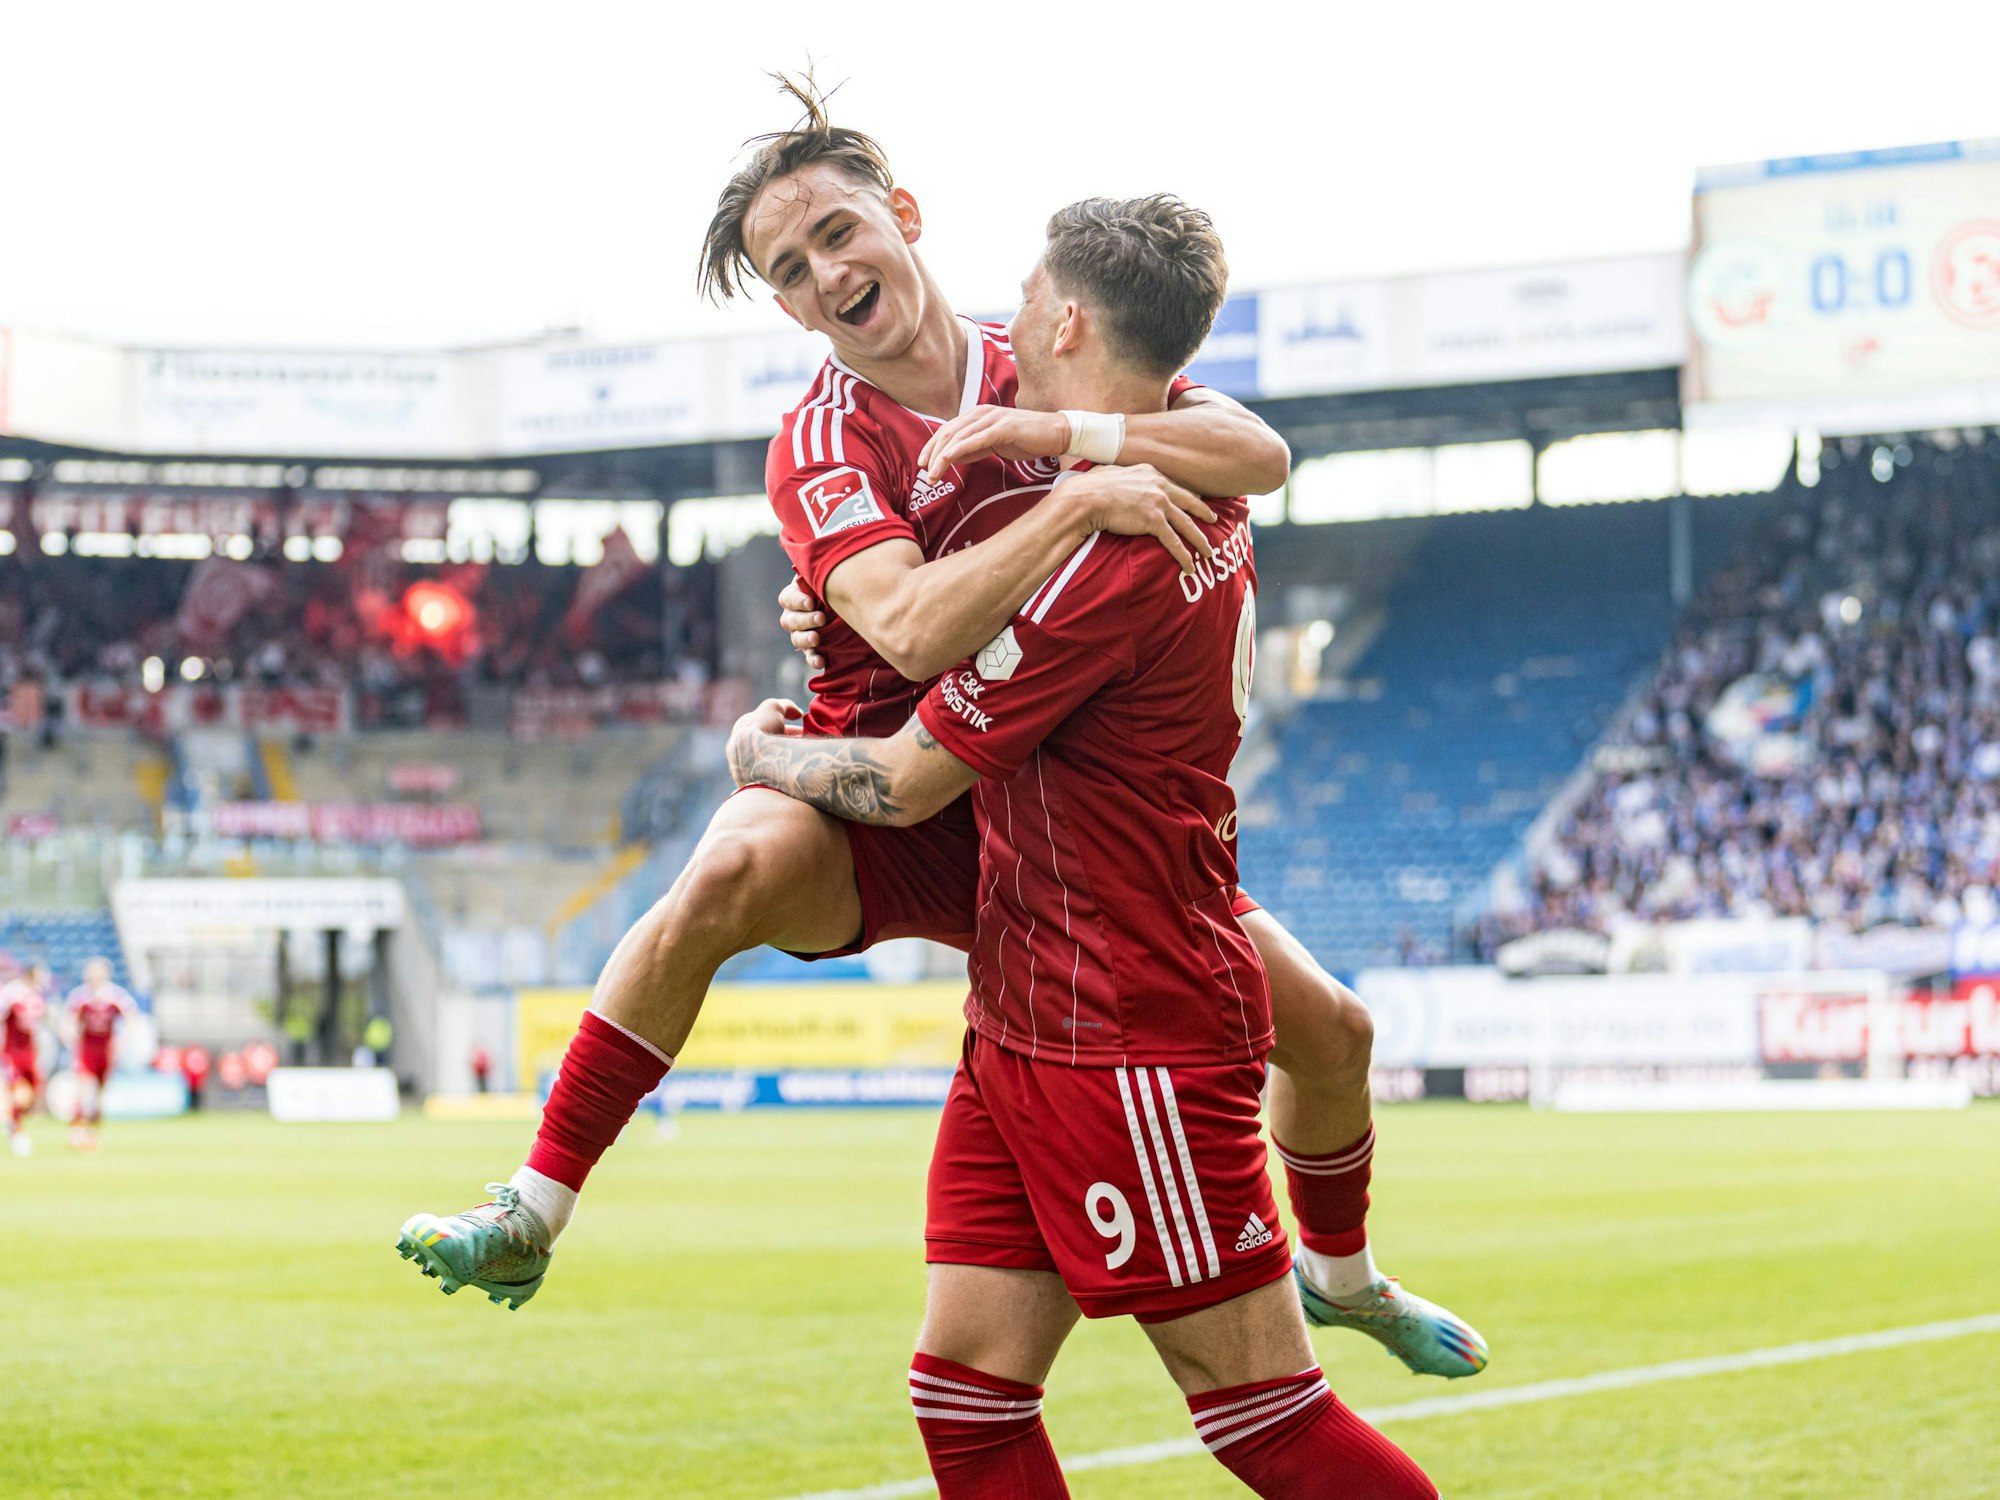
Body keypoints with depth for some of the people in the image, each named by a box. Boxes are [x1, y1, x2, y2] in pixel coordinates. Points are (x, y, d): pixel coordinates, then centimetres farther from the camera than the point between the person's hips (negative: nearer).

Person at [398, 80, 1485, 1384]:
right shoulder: (823, 445, -13)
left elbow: (1258, 455, -14)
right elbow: (915, 631, -31)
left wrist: (1062, 433, -26)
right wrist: (1081, 498, -37)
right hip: (894, 810, -4)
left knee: (1327, 1029, 1)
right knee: (738, 865, -38)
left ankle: (1340, 1273, 35)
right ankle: (531, 1218, -29)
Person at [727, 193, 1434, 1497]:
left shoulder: (1110, 547, -20)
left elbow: (907, 784, -13)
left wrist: (765, 756, 9)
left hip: (1132, 1045, -9)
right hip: (1029, 1033, 9)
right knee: (968, 1393, 7)